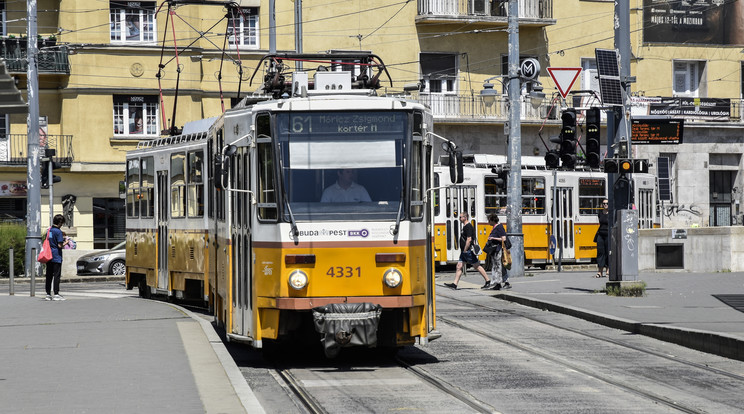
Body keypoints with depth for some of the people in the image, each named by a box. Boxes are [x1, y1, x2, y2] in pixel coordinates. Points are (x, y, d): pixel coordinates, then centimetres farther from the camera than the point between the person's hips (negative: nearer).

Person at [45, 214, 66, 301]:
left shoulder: (49, 230, 9)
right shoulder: (58, 231, -14)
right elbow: (60, 245, -17)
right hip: (56, 257, -7)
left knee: (49, 275, 9)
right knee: (56, 275, -3)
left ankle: (48, 294, 11)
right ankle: (56, 294, -5)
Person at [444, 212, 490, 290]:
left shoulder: (468, 227, -16)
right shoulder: (465, 227, 16)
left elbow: (469, 239, -22)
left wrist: (465, 250, -20)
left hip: (469, 251, -10)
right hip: (464, 252, 10)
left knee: (477, 266, -3)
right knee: (459, 266, 5)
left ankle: (487, 281, 5)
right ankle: (455, 284, 3)